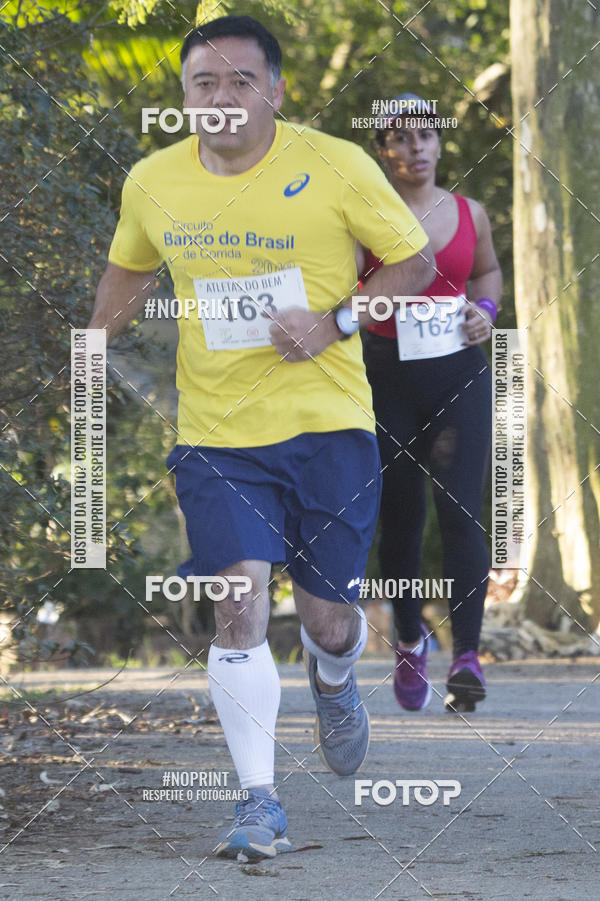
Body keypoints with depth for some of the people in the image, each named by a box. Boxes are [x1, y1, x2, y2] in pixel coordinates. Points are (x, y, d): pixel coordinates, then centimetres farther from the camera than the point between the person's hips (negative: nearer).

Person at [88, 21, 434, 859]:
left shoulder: (337, 167, -8)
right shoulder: (153, 182, 1)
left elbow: (414, 260, 1)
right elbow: (128, 271, 21)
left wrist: (334, 323, -13)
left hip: (329, 422, -1)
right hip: (216, 434, 1)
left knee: (328, 616, 5)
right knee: (238, 604, -14)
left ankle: (334, 682, 44)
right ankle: (260, 801, -5)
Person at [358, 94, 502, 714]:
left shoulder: (469, 214, 6)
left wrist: (486, 309, 5)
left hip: (460, 378, 1)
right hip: (387, 378, -1)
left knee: (460, 510, -14)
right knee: (399, 518, 7)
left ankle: (466, 656, -17)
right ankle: (410, 640, 31)